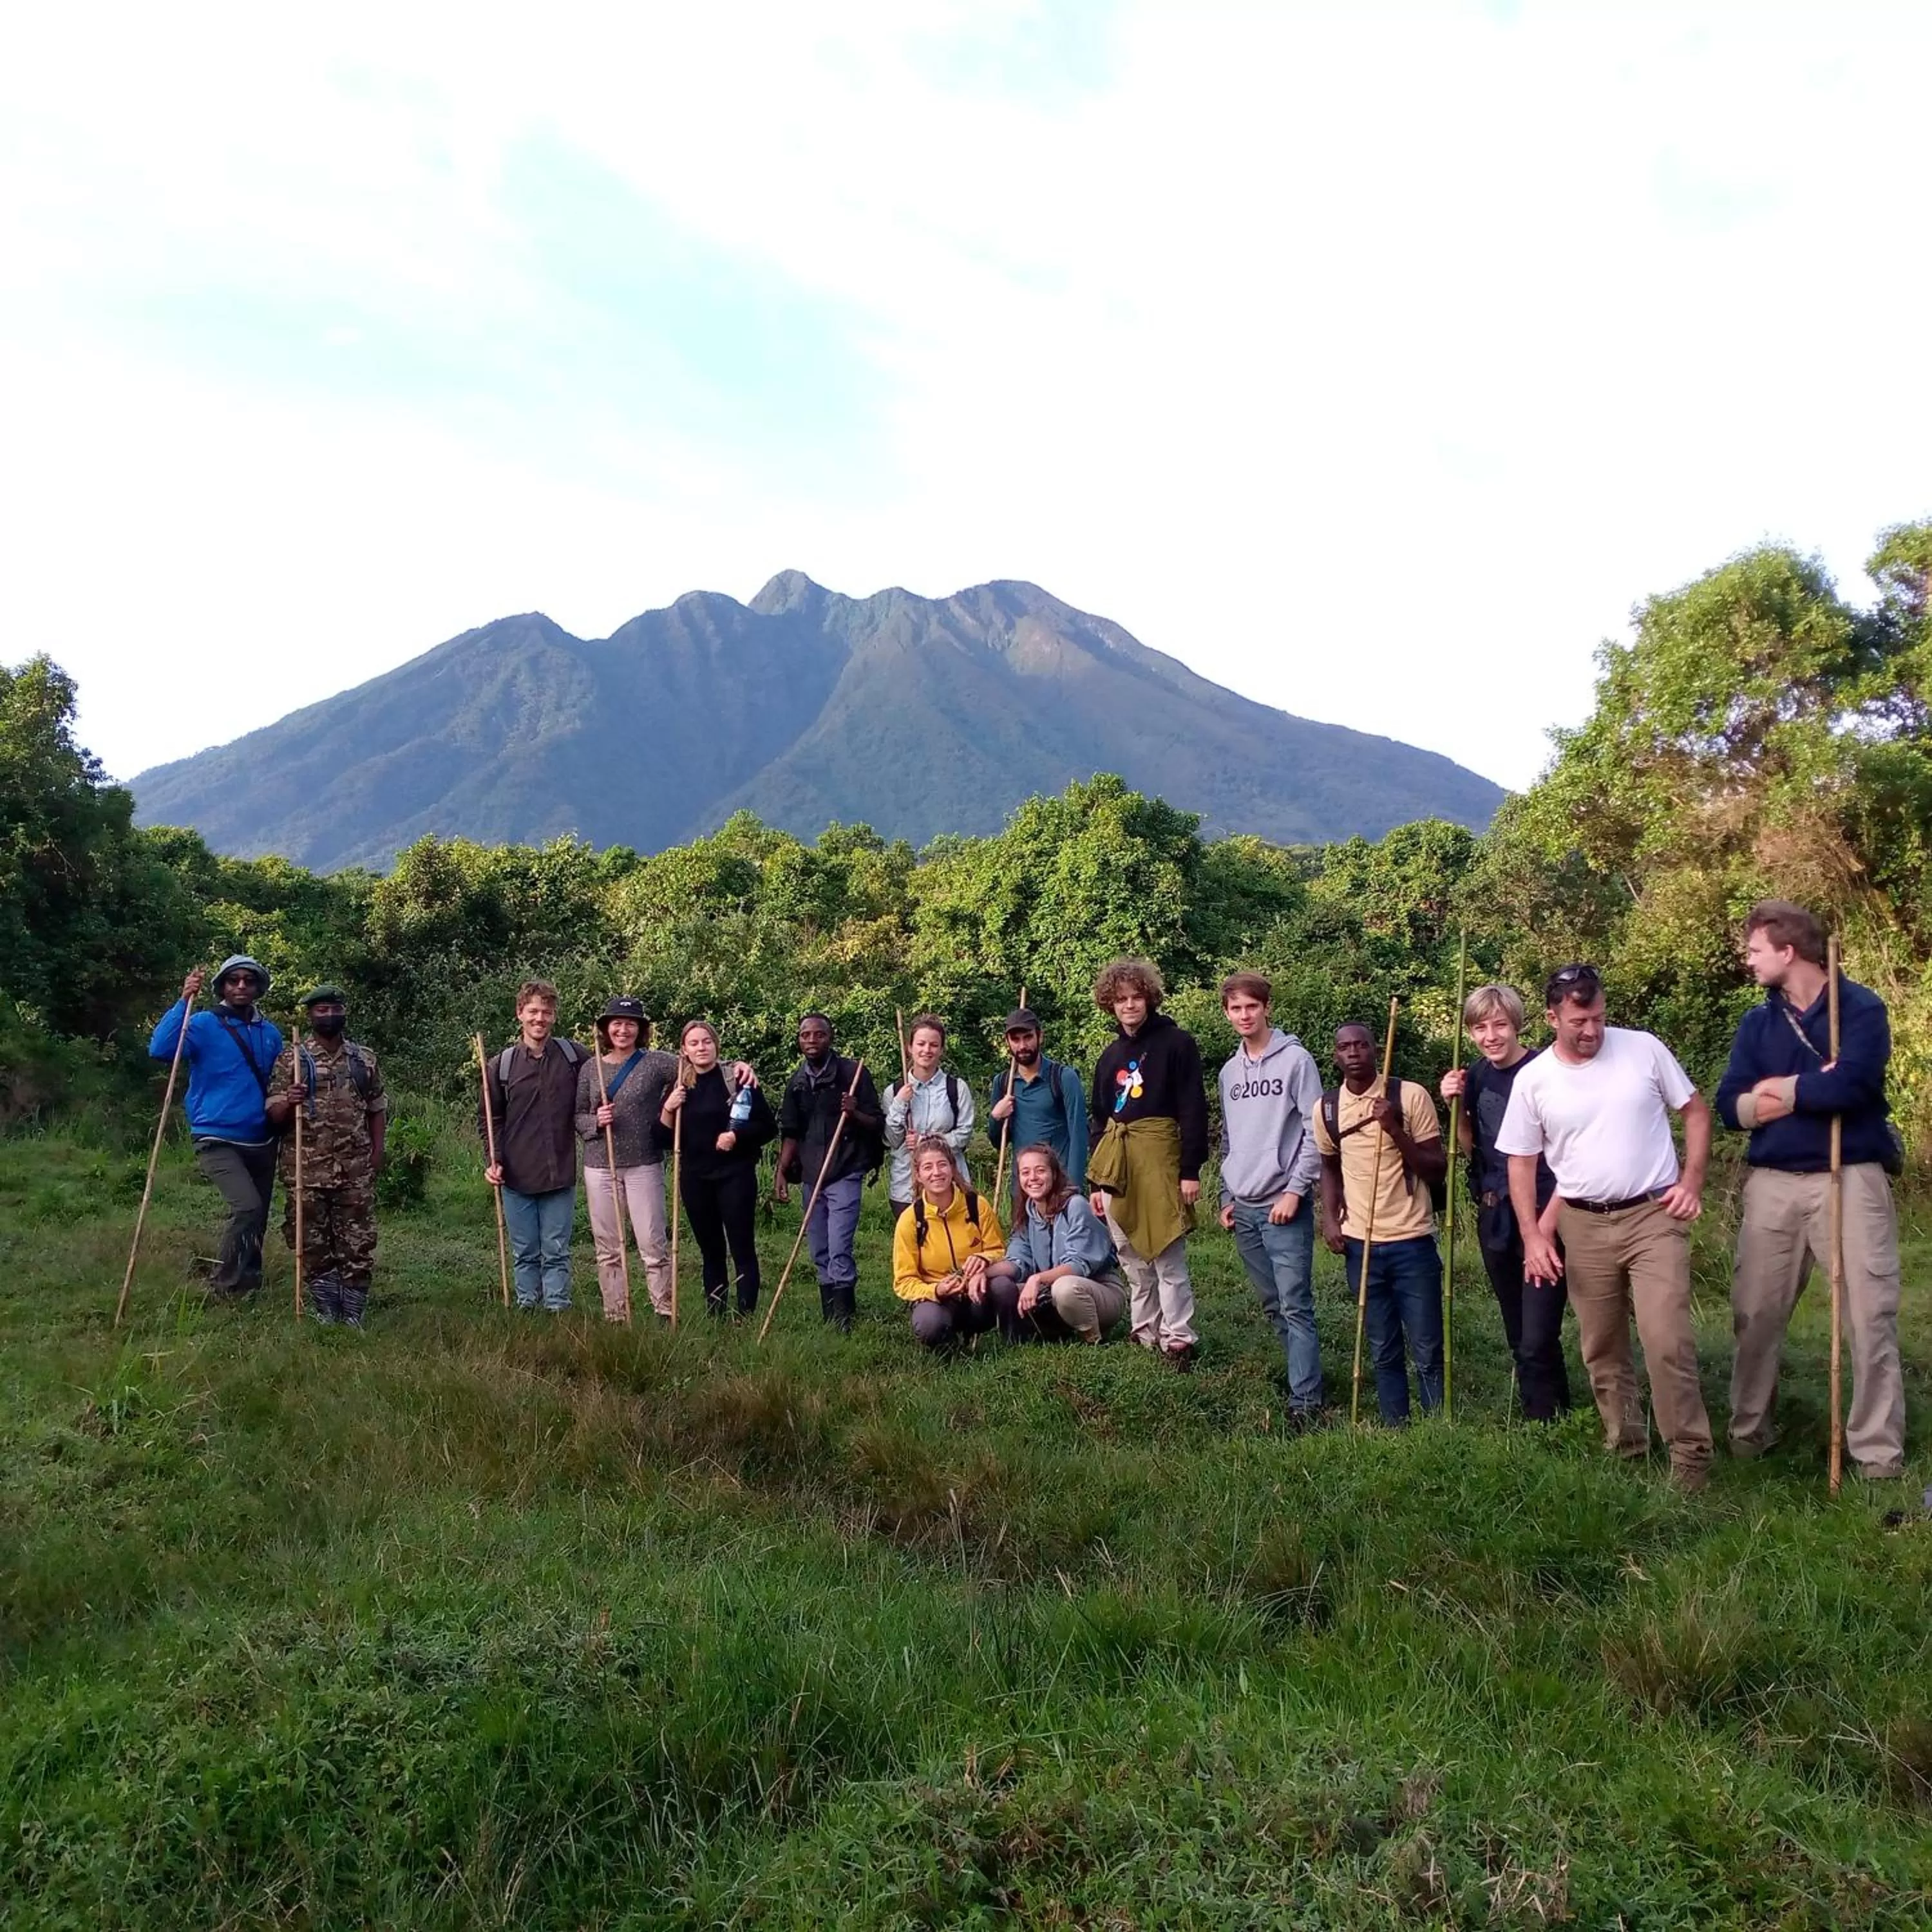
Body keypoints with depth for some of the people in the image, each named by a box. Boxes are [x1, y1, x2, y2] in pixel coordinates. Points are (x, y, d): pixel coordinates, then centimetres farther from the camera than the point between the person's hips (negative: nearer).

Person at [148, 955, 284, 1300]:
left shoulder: (271, 1033, 9)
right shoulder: (204, 1025, -7)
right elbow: (159, 1049, -25)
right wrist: (184, 1000, -28)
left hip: (262, 1143, 6)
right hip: (218, 1140, -6)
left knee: (257, 1218, 14)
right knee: (247, 1208, -24)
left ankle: (248, 1286, 32)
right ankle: (225, 1288, -7)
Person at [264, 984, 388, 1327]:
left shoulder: (364, 1058, 10)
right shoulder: (291, 1059, 3)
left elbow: (378, 1108, 14)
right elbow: (273, 1116, 1)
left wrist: (377, 1153, 5)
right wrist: (287, 1102, -21)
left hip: (356, 1168, 2)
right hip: (307, 1168, -1)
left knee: (359, 1243, 2)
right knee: (312, 1243, 4)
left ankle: (352, 1315, 11)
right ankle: (324, 1314, 16)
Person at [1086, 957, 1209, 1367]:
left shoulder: (1177, 1044, -3)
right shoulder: (1111, 1056, 16)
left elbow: (1193, 1110, -7)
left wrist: (1191, 1170, -13)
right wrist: (1095, 1181, 15)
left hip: (1158, 1158, -6)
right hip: (1115, 1163, 6)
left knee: (1168, 1259, -6)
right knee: (1132, 1260, 10)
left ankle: (1178, 1341, 0)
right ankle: (1146, 1335, 20)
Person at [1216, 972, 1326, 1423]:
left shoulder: (1296, 1060, -5)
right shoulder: (1230, 1071, 14)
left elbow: (1315, 1132, -9)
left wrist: (1295, 1190, -14)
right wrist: (1226, 1197, 15)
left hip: (1284, 1205, -6)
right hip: (1243, 1208, 6)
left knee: (1295, 1306, -8)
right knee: (1272, 1305, 12)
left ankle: (1305, 1400, -7)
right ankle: (1301, 1370, 24)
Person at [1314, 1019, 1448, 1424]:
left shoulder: (1411, 1096, -7)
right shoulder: (1326, 1107, 4)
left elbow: (1437, 1171, -7)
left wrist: (1395, 1129, -19)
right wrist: (1329, 1217, 6)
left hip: (1412, 1242, -3)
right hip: (1359, 1244, 3)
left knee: (1427, 1352, 2)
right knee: (1384, 1353, 12)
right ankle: (1395, 1432, 23)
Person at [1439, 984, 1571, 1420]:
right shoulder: (1478, 1076, 6)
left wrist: (1548, 1223, -17)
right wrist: (1457, 1105, -1)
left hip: (1543, 1217, -7)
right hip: (1495, 1219, 7)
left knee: (1537, 1343, -10)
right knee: (1520, 1340, 14)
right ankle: (1552, 1424, 26)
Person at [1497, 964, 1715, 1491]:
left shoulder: (1644, 1049, -5)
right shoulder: (1533, 1080, -2)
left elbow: (1696, 1111, 6)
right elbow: (1521, 1162, 5)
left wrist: (1691, 1181, -6)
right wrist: (1533, 1236, -3)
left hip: (1654, 1216, -2)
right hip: (1583, 1226, 2)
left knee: (1668, 1341, -12)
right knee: (1602, 1349, 11)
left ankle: (1691, 1456, 0)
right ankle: (1626, 1446, 27)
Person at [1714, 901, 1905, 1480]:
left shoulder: (1861, 1007, -5)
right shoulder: (1757, 1022, 10)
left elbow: (1847, 1088, -21)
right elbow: (1730, 1106, -1)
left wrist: (1776, 1090, -6)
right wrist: (1813, 1087, -12)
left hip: (1850, 1180, -4)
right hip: (1772, 1184, 4)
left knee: (1870, 1316, 0)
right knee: (1756, 1314, 9)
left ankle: (1878, 1449, 12)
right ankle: (1748, 1431, 24)